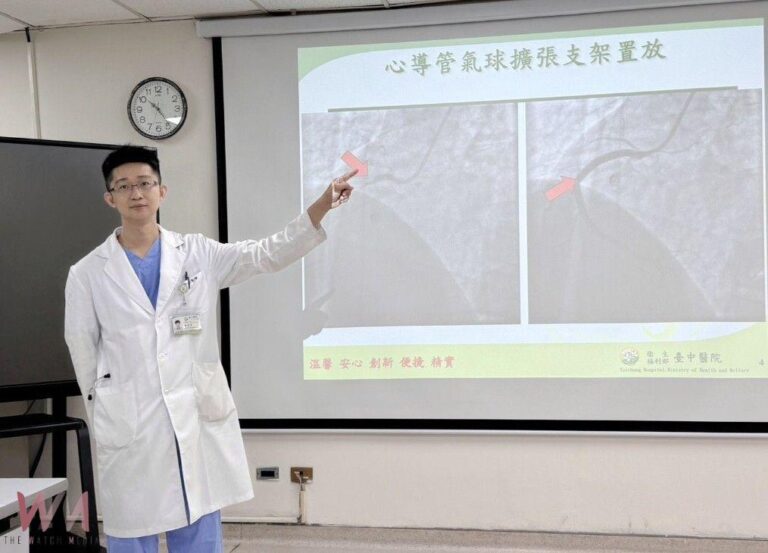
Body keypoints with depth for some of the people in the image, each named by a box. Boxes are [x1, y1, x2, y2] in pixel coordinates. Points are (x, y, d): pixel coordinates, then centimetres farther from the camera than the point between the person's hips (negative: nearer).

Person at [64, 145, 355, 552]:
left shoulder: (197, 253, 5)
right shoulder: (87, 273, 1)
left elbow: (266, 255, -4)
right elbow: (83, 352, 8)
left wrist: (320, 208, -15)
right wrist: (106, 421, 11)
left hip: (199, 420, 2)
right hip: (129, 429, -1)